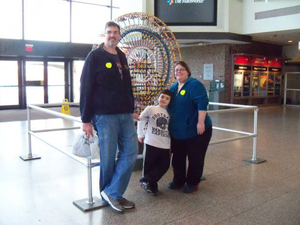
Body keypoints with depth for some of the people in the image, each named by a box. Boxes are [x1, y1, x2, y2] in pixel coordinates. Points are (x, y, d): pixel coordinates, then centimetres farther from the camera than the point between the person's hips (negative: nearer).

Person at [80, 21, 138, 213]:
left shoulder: (122, 57, 16)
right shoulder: (95, 57, -4)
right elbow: (86, 89, -9)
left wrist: (131, 109, 19)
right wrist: (86, 119, -12)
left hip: (125, 115, 7)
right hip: (105, 116, -6)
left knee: (130, 152, 2)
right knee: (108, 157, 2)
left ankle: (113, 193, 12)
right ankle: (109, 195, 20)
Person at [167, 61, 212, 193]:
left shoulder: (194, 84, -13)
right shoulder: (173, 88, 12)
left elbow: (202, 103, -23)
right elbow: (169, 107, 20)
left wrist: (201, 122, -27)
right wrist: (170, 125, 19)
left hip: (196, 130, -7)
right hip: (178, 131, 7)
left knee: (195, 158, 5)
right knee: (178, 157, 13)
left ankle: (192, 183, 20)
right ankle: (178, 180, 29)